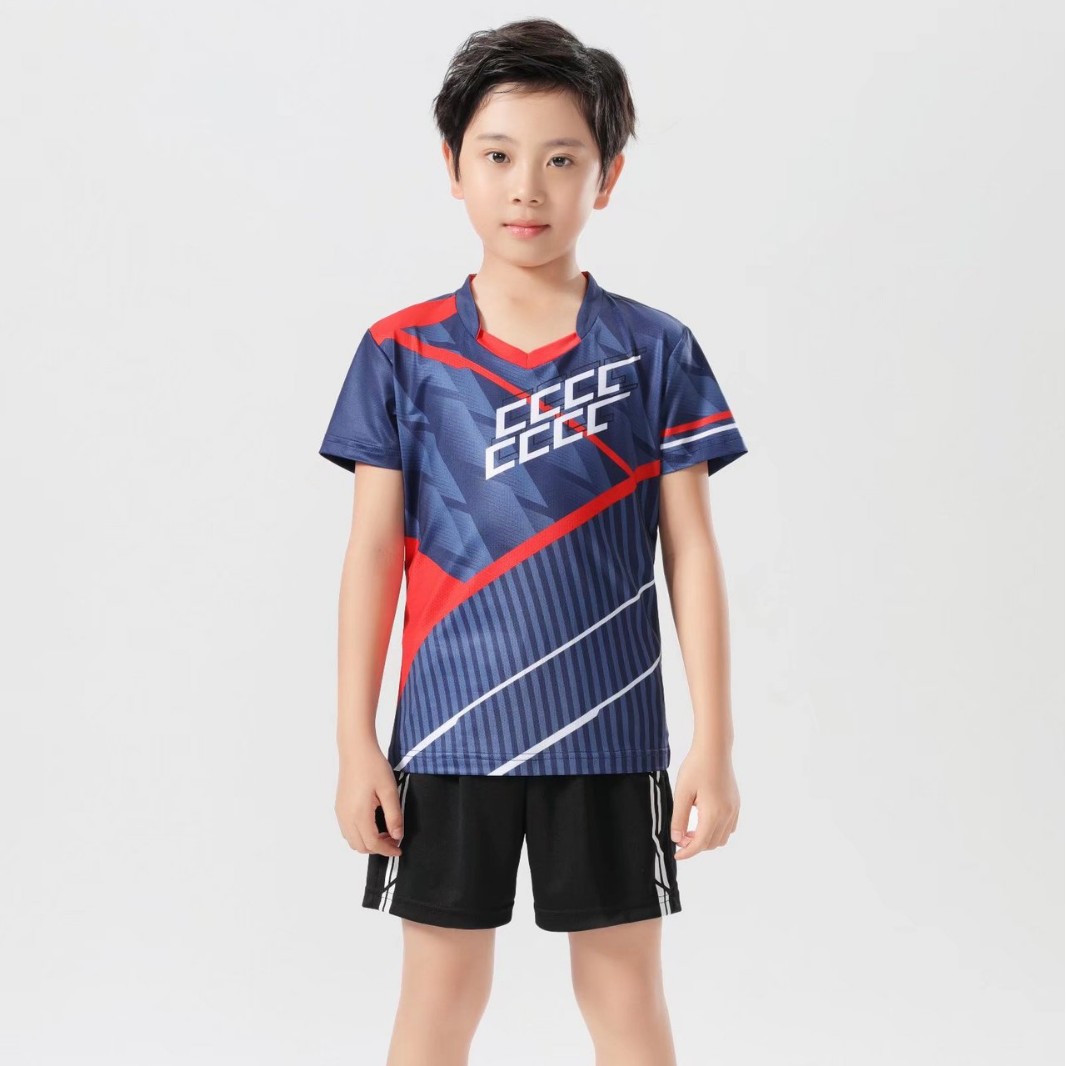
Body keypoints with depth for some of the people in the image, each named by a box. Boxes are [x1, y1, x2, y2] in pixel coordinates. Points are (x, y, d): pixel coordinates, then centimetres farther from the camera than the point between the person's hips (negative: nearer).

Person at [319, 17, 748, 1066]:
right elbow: (373, 549, 1)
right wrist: (355, 741, -1)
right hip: (448, 732, 1)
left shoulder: (655, 351, -1)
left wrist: (714, 743, -3)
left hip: (608, 734, 0)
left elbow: (691, 553, 0)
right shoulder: (403, 350, 0)